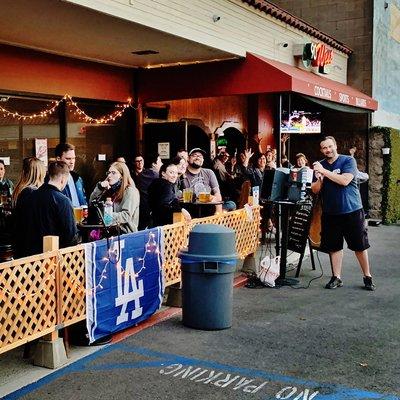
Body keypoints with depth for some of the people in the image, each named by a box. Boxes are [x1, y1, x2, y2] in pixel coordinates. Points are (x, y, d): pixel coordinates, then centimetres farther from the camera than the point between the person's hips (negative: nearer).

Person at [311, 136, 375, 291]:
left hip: (352, 211, -4)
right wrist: (319, 179, -14)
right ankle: (336, 277, 18)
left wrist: (324, 171, -21)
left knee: (360, 246, 4)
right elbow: (315, 190, 6)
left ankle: (367, 277, 16)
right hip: (330, 213, 4)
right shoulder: (319, 165, 8)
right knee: (334, 247, 7)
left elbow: (344, 180, -21)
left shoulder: (348, 161, -5)